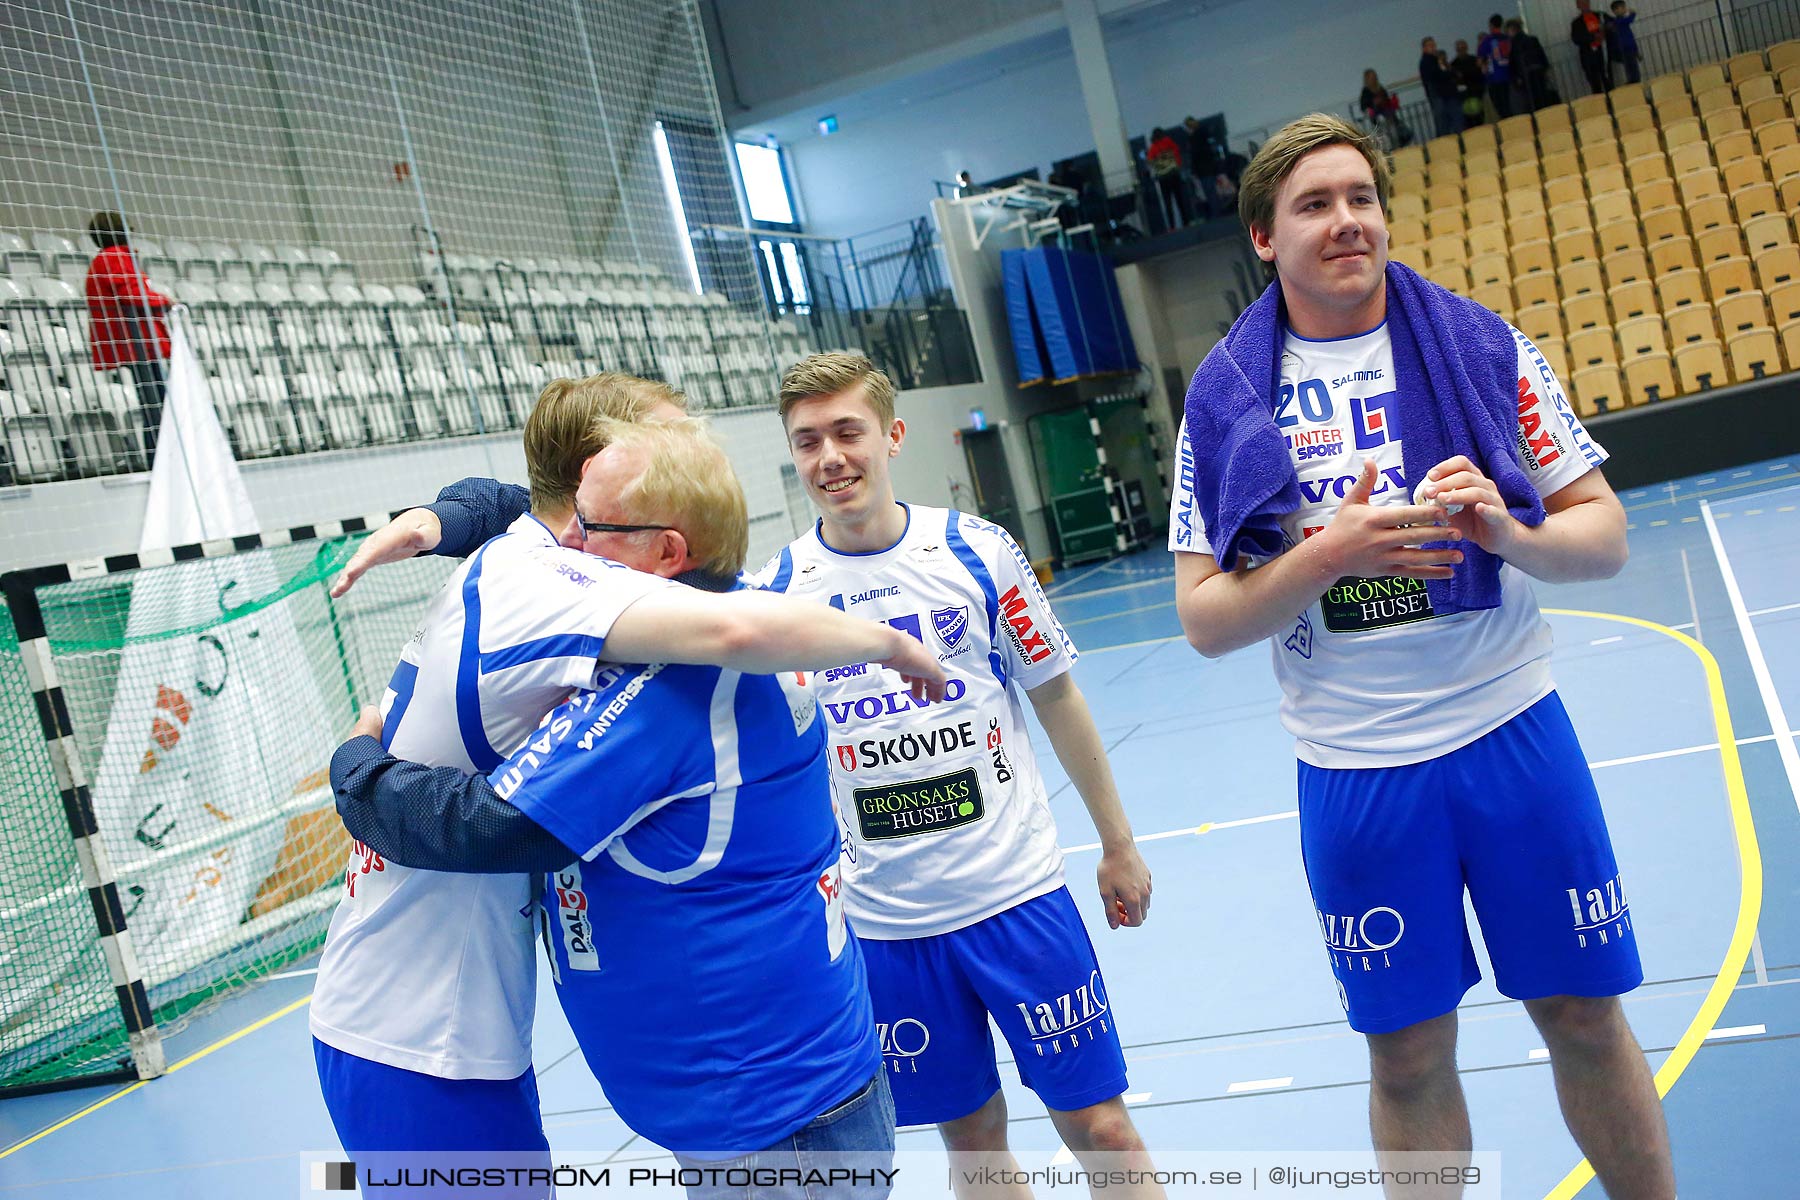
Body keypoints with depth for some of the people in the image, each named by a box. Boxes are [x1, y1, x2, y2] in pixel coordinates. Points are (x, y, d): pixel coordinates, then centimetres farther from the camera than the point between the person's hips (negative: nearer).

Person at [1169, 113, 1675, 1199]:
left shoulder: (1480, 344, -1)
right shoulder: (1225, 397, -3)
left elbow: (1603, 536, 1)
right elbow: (1204, 620, -5)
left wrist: (1504, 530, -20)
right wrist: (1328, 553, -21)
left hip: (1512, 734, 1)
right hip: (1354, 773, 0)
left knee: (1586, 1020, 13)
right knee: (1408, 1060, 11)